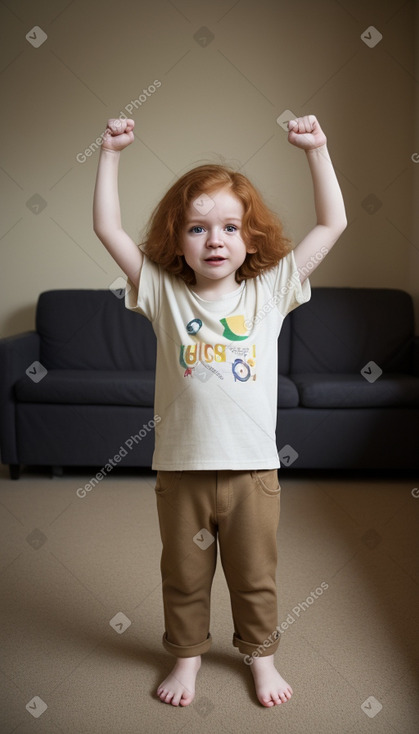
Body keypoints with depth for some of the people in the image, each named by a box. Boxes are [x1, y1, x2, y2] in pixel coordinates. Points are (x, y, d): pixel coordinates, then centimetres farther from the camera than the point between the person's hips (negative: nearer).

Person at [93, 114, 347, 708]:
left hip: (252, 467, 0)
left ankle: (260, 653, 42)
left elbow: (333, 224, -2)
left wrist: (316, 149, -5)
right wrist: (111, 154, -7)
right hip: (180, 466, 0)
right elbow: (107, 228, -5)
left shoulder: (270, 291, -1)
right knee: (184, 574, 19)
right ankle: (187, 654, 42)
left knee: (255, 575, 18)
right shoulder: (163, 292, -2)